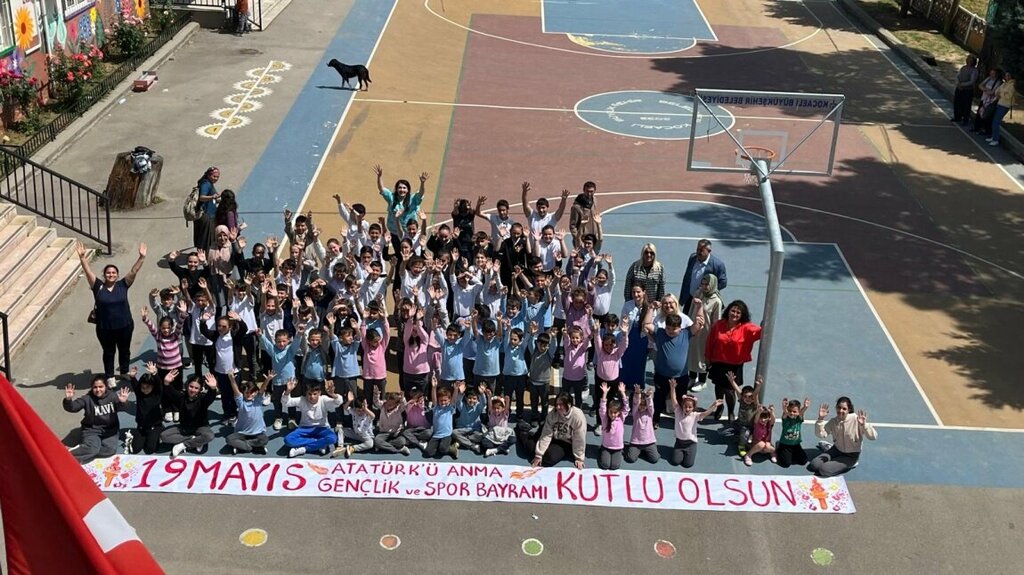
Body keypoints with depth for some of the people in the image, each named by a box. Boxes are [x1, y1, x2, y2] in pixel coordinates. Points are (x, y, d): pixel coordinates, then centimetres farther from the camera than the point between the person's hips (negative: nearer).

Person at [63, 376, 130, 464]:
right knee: (92, 448, -30)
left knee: (110, 449, -24)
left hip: (109, 429, 2)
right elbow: (72, 408, -15)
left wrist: (122, 402, -45)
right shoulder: (87, 398, -8)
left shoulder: (112, 396, -6)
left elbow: (120, 408, -20)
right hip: (92, 429, -2)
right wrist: (68, 400, -39)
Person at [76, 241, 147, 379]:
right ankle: (110, 377, 32)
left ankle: (124, 374, 40)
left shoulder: (122, 285, -5)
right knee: (108, 352, 16)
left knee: (124, 351, 19)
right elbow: (88, 272, -16)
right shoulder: (98, 286, -7)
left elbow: (133, 271, -12)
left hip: (125, 326, 1)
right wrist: (82, 258, -29)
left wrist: (142, 257, -23)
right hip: (105, 328, -1)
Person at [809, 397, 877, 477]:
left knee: (824, 470, -18)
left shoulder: (856, 419, -23)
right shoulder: (833, 421, -8)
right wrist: (820, 419, -29)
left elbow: (874, 437, -28)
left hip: (851, 456, -5)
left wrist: (864, 425, -46)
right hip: (837, 450, 5)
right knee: (813, 465, -7)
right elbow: (821, 434, -17)